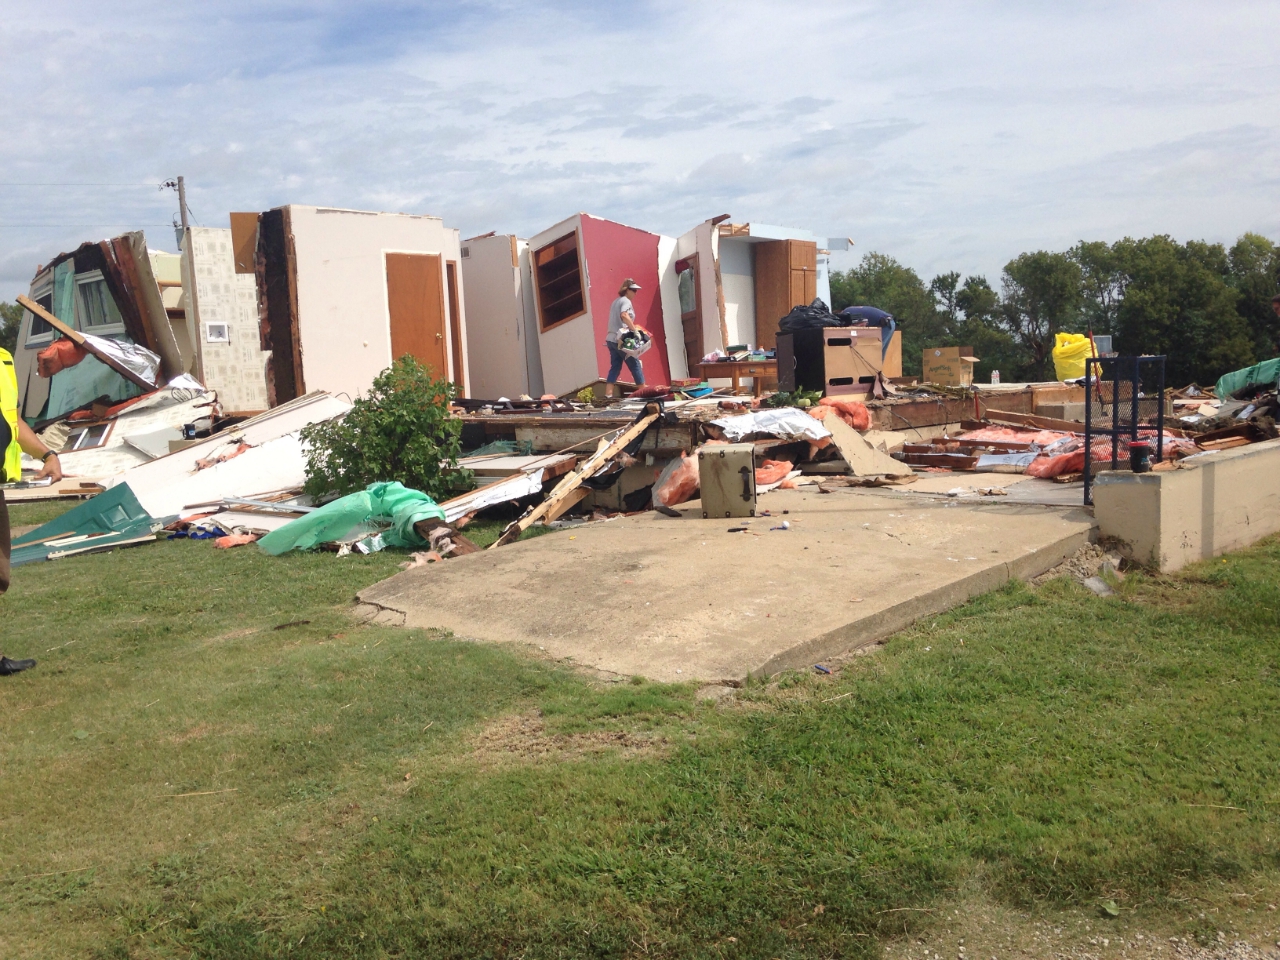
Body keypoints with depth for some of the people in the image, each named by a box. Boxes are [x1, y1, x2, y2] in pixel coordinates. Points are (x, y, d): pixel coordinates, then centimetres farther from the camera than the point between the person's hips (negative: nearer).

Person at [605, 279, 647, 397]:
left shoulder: (616, 301, 22)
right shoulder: (626, 301, -7)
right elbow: (624, 315, -26)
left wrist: (632, 328, 16)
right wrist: (635, 330, -26)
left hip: (611, 339, 9)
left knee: (615, 367, 6)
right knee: (635, 365, 0)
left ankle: (609, 395, -2)